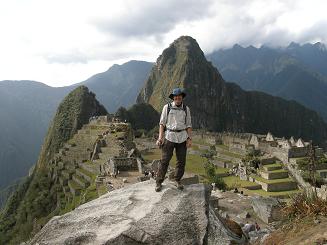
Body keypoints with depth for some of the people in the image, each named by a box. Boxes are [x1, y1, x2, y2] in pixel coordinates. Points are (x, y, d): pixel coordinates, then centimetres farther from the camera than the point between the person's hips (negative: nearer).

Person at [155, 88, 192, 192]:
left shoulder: (186, 109, 7)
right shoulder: (167, 107, 1)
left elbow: (188, 125, 9)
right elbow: (162, 123, 1)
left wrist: (190, 138, -1)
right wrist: (160, 137, -8)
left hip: (182, 138, 3)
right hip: (169, 137, -2)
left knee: (181, 161, 7)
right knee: (164, 160, -3)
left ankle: (177, 180, 25)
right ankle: (158, 182, 9)